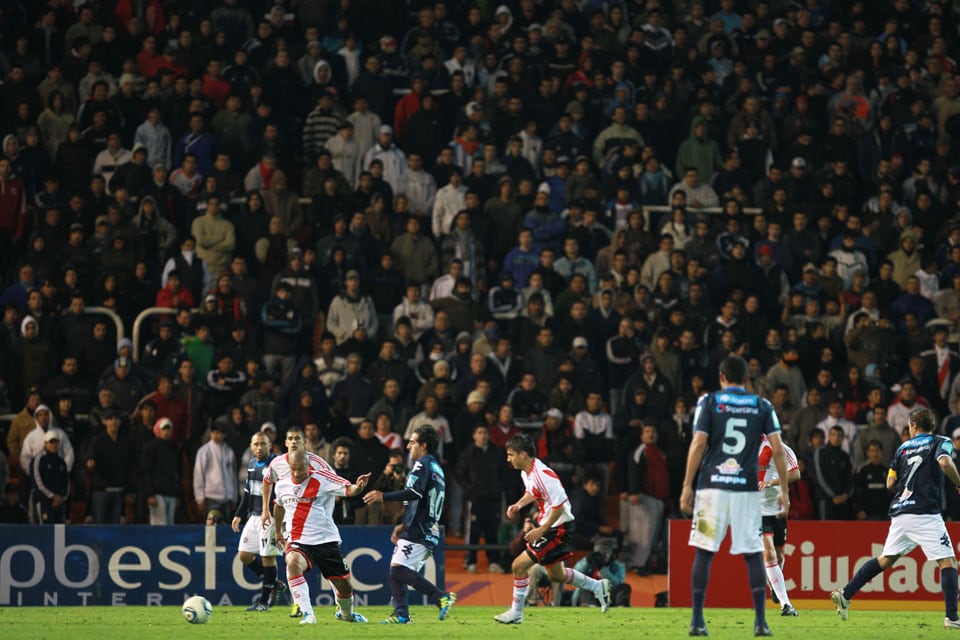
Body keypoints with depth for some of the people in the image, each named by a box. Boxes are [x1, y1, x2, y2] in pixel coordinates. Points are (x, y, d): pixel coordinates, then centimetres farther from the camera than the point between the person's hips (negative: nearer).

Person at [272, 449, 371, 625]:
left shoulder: (323, 478, -10)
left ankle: (346, 613, 41)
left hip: (326, 540, -1)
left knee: (344, 585, 6)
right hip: (298, 541, 1)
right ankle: (308, 615, -31)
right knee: (293, 563, -33)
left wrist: (357, 487, -46)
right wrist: (277, 532, 34)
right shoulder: (282, 485, 3)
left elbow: (348, 489, -23)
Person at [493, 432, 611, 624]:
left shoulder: (542, 475, -27)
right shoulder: (526, 472, 2)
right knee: (556, 574, 22)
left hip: (559, 528, -10)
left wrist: (540, 531, -24)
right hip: (548, 526, 10)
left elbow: (559, 507, -26)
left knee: (519, 565, -10)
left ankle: (516, 613, 2)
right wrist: (518, 504, 5)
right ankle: (598, 587, 37)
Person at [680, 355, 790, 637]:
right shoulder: (762, 406, 8)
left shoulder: (709, 402, 2)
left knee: (704, 552, 3)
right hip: (747, 488, 1)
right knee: (753, 555, 5)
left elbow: (698, 445, -5)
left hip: (712, 486, -1)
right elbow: (777, 449, 3)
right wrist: (784, 490, 7)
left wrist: (687, 486, -2)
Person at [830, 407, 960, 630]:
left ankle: (845, 594, 10)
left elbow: (890, 484, 16)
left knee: (886, 559, 16)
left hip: (899, 511, 5)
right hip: (925, 511, -5)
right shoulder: (940, 442, 4)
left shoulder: (904, 447, 18)